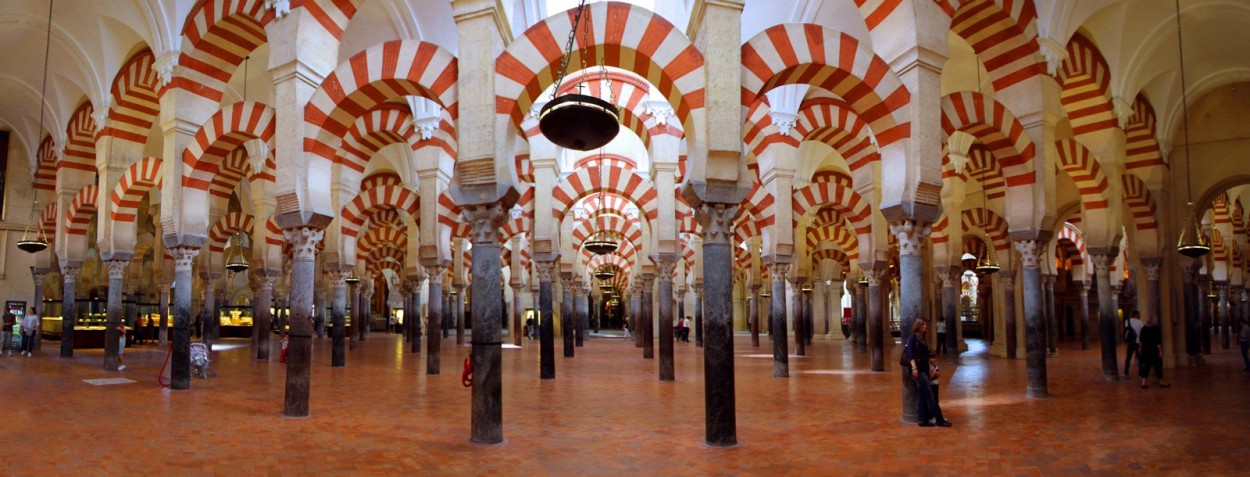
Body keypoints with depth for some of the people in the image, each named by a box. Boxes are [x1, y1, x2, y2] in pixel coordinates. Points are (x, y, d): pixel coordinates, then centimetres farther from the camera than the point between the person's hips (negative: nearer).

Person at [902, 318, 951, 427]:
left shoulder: (921, 338, 16)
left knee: (921, 395, 9)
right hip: (918, 370, -8)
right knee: (929, 394, -6)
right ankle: (939, 419, -1)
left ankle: (924, 420, 12)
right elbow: (909, 352, -18)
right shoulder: (913, 337, -9)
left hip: (924, 369, 8)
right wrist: (914, 367, -27)